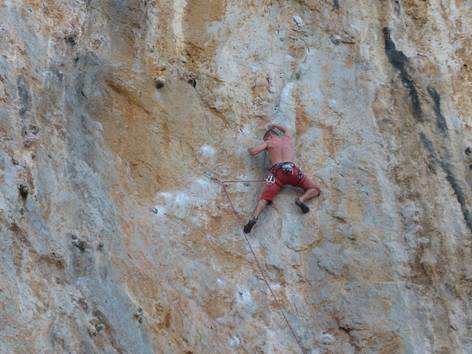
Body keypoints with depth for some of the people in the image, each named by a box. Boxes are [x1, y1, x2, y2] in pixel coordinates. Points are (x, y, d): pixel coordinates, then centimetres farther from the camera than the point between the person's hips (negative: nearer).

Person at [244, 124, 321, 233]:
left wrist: (250, 149, 33)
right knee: (315, 189, 11)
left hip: (277, 172, -1)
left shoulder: (269, 142, 20)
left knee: (265, 197, -10)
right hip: (291, 169, 1)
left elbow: (253, 152, 10)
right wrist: (274, 125, 67)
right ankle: (301, 199, -19)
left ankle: (254, 218, -36)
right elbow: (286, 129, 54)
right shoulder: (288, 138, 29)